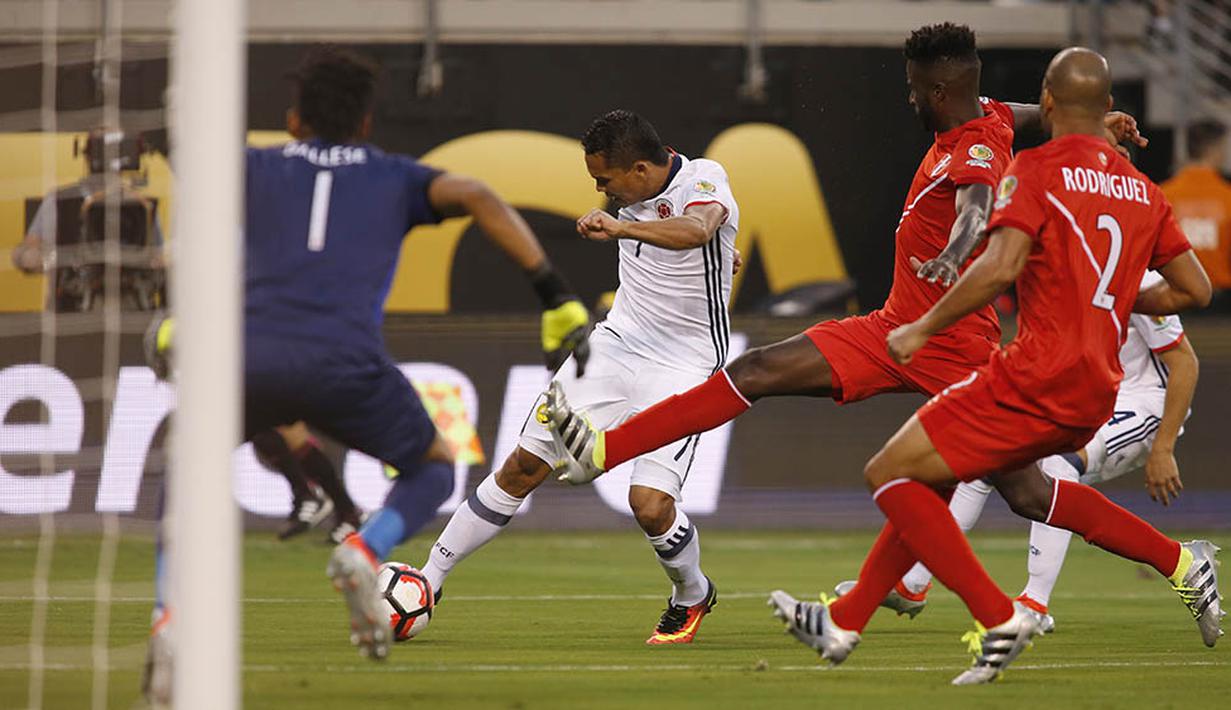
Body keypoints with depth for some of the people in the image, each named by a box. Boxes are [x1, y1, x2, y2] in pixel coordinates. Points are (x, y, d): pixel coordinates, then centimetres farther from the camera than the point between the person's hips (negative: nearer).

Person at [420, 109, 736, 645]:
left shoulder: (704, 180, -20)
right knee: (523, 467, 1)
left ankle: (692, 596, 13)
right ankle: (429, 580, 11)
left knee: (650, 504, -19)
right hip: (616, 342, 6)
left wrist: (621, 227, -59)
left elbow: (697, 229, -45)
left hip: (682, 366, -6)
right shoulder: (634, 192, 1)